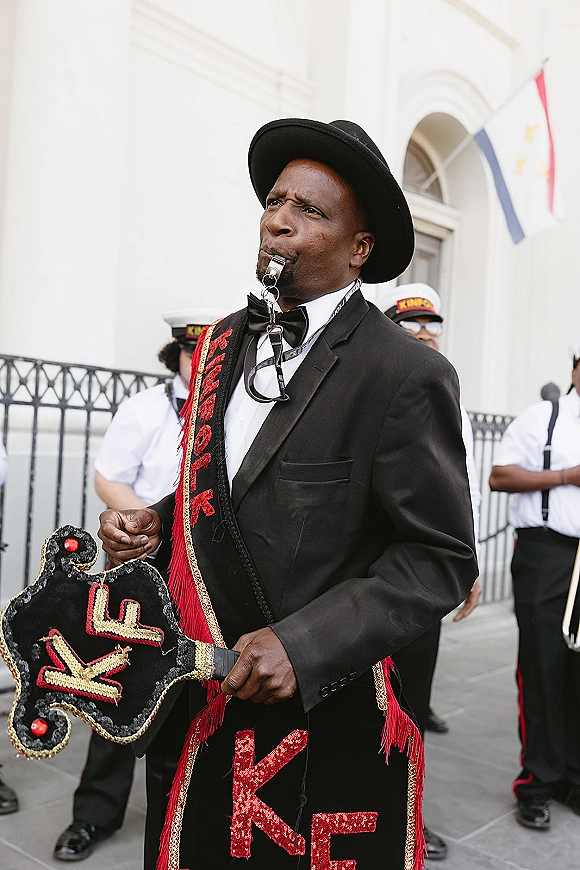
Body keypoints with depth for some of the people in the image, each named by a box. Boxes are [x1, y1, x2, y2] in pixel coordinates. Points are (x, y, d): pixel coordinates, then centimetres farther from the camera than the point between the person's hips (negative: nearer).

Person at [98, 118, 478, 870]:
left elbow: (440, 560, -14)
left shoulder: (405, 375, -16)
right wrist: (152, 525, -4)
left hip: (323, 721, -5)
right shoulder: (222, 345, 5)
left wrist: (302, 645, -22)